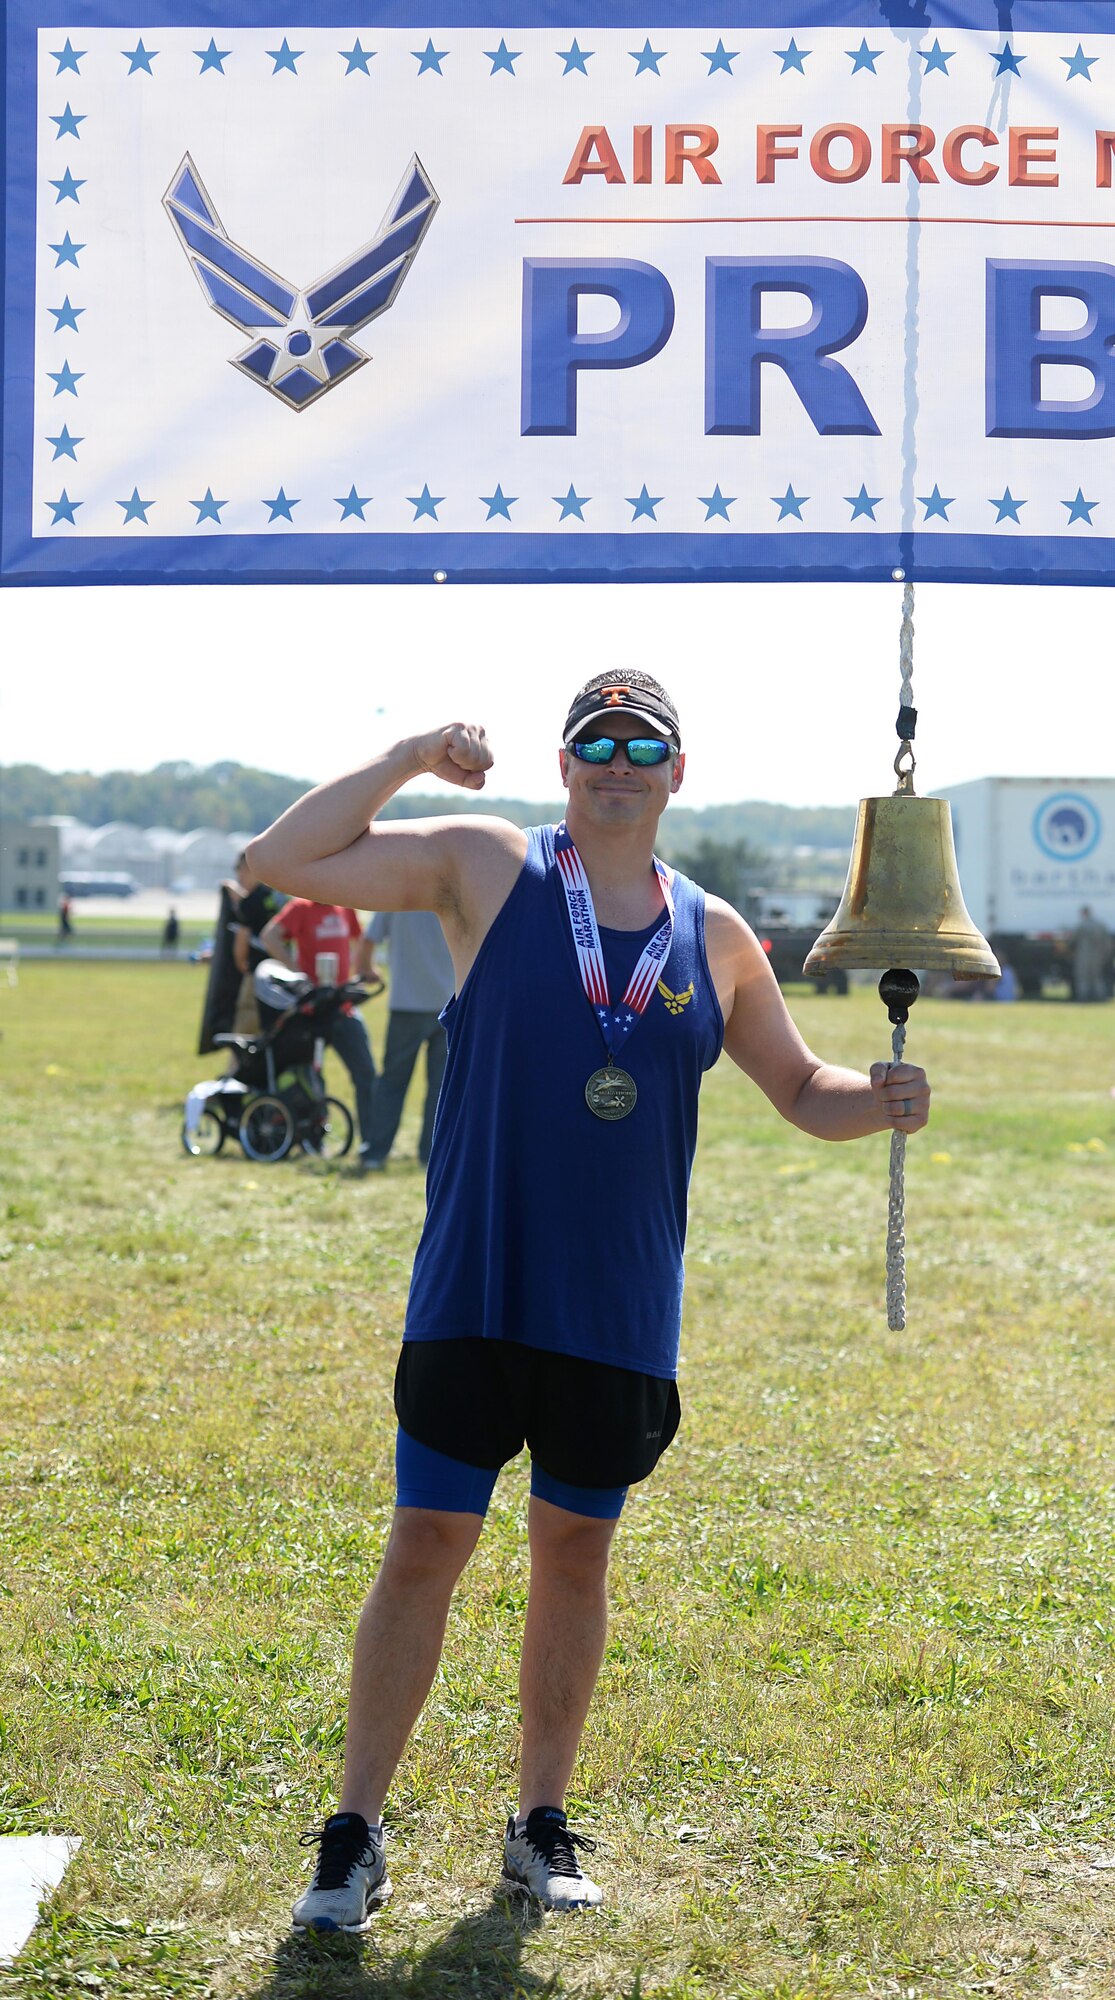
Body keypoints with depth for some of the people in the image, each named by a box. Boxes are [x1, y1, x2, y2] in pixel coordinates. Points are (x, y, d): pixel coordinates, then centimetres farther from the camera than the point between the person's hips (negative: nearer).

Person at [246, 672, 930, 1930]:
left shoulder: (715, 939, 8)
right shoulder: (486, 868, -1)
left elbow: (800, 1091, 16)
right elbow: (280, 862, -6)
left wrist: (876, 1102, -5)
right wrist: (406, 760, -15)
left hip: (622, 1316, 3)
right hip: (474, 1297, -3)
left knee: (575, 1553, 11)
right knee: (425, 1547, -2)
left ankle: (540, 1826, 25)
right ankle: (354, 1835, 10)